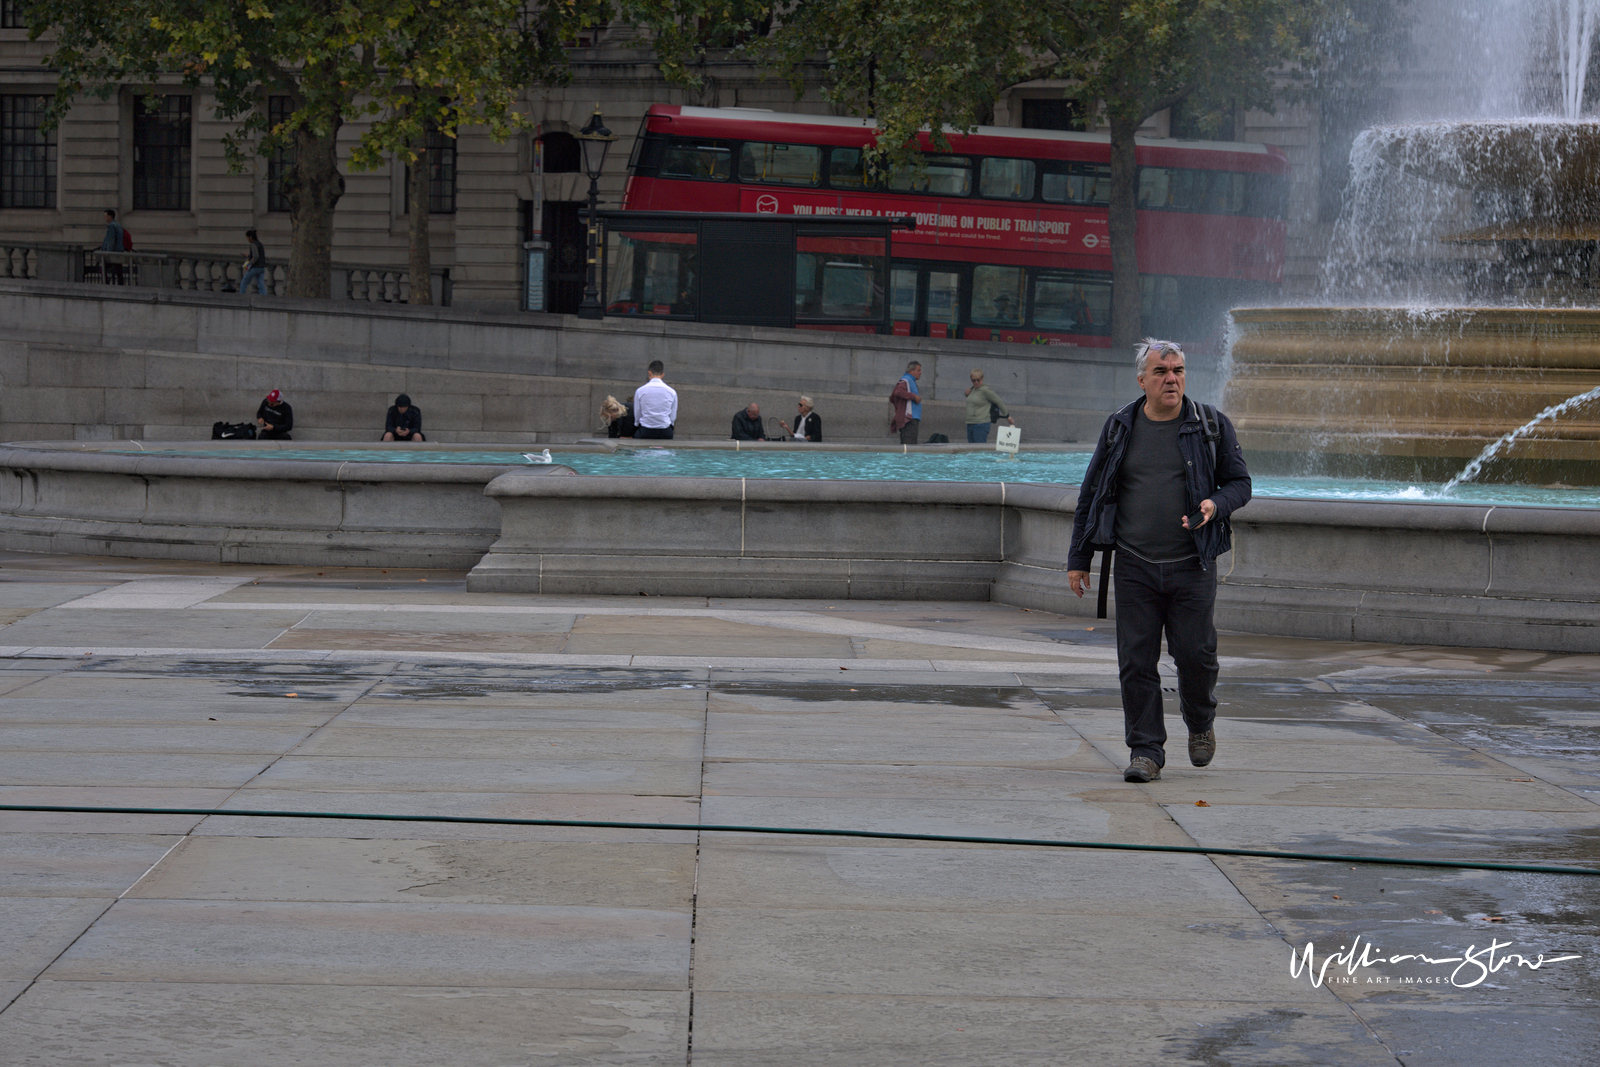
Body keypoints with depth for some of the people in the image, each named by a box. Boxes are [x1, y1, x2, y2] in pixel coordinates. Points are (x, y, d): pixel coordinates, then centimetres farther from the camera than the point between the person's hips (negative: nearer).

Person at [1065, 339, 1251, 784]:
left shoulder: (1211, 426, 3)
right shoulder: (1120, 429, 6)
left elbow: (1240, 483, 8)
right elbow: (1091, 494, 13)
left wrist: (1215, 505, -16)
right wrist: (1078, 558, 11)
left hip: (1192, 566, -1)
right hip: (1134, 567, 1)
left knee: (1195, 655, -2)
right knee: (1136, 661, -2)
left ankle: (1201, 722, 28)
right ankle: (1145, 750, 7)